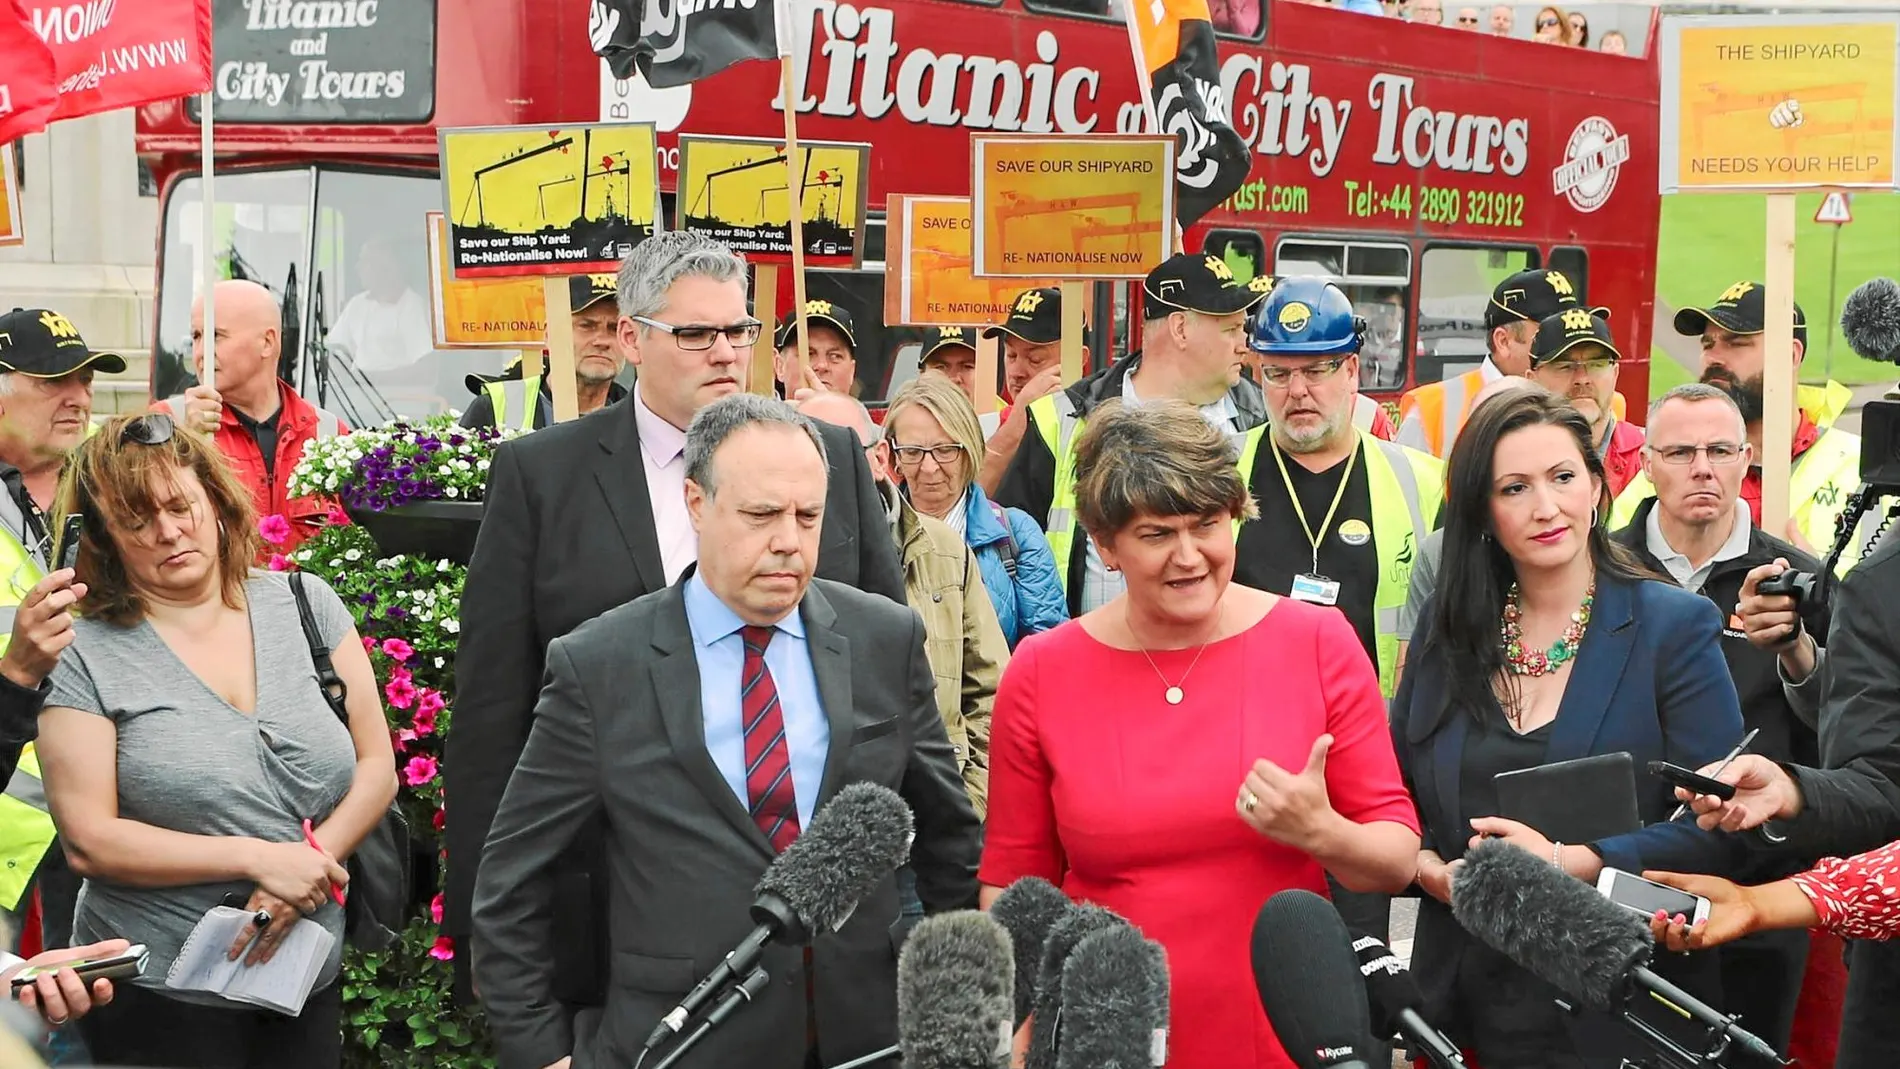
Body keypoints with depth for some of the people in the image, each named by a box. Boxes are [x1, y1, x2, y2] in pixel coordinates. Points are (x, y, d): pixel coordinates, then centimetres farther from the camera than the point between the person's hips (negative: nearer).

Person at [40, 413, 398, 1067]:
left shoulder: (304, 603, 2)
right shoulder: (84, 655, -7)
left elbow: (377, 765, 2)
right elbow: (88, 841, -12)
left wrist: (313, 861, -14)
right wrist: (259, 859, -18)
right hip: (161, 999, -3)